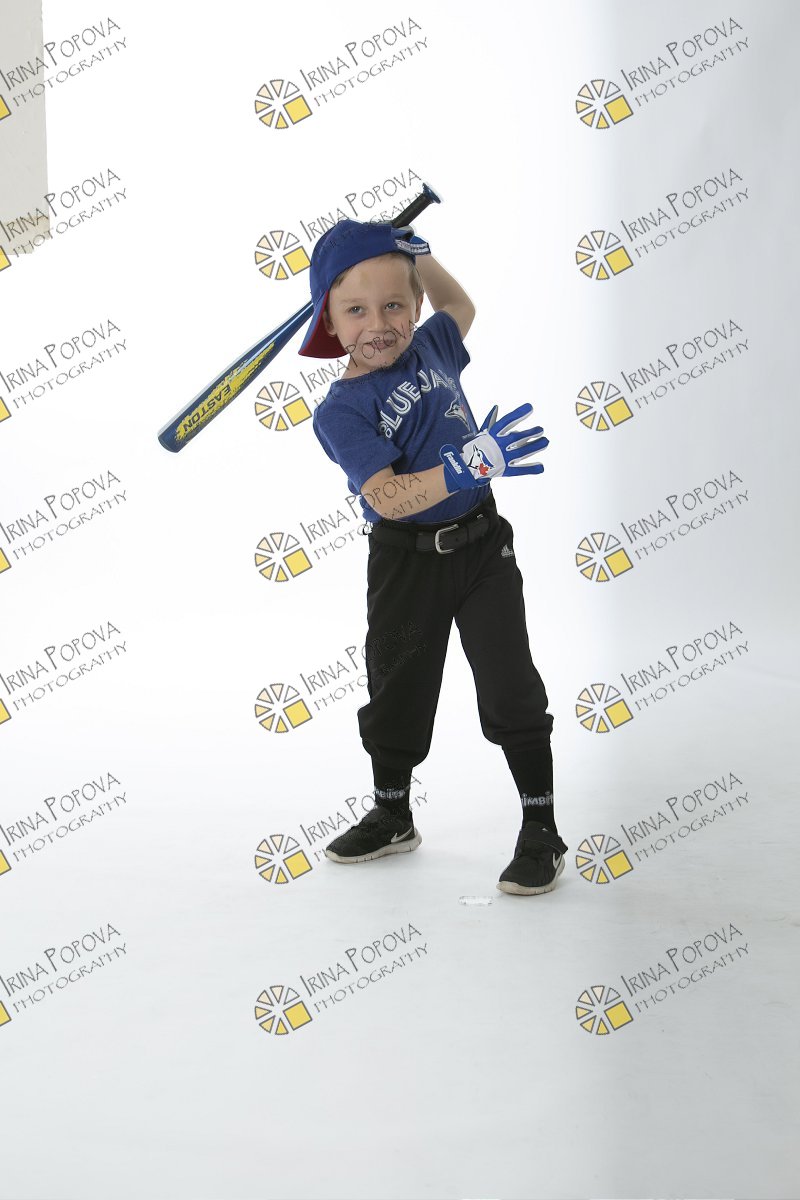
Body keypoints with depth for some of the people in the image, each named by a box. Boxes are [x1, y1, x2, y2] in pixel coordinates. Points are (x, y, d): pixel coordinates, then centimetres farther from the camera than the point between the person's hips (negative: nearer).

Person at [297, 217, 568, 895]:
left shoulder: (430, 349, 2)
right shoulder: (342, 409, -13)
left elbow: (460, 306, 28)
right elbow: (388, 496, -27)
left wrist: (417, 254, 14)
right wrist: (467, 464, -37)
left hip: (482, 543, 3)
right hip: (406, 561, -2)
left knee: (511, 688, -1)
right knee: (397, 690, 12)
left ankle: (542, 832, 11)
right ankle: (392, 819, 35)